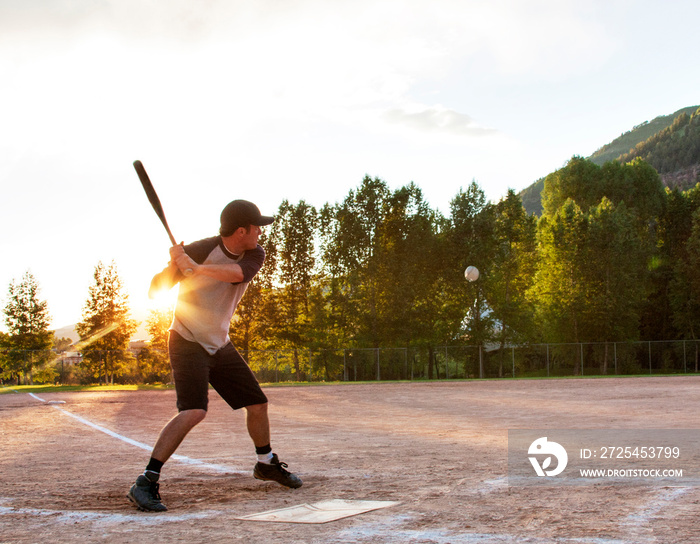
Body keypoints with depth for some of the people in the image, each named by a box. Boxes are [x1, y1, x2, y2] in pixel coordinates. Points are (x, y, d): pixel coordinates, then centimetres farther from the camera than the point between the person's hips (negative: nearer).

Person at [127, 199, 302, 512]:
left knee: (257, 404, 12)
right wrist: (174, 265, -37)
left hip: (220, 345, 6)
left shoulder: (254, 255, -5)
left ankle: (266, 464, 37)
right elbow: (155, 290, -18)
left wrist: (195, 268, -39)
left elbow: (235, 273, -28)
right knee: (194, 411, -25)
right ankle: (146, 483, -23)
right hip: (187, 343, -6)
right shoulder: (199, 250, -19)